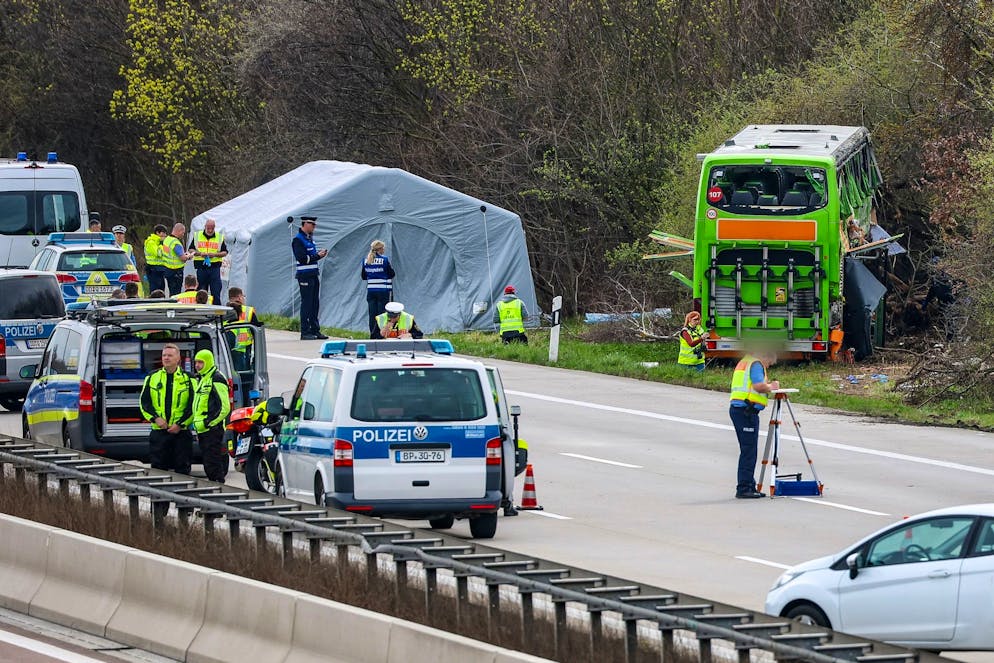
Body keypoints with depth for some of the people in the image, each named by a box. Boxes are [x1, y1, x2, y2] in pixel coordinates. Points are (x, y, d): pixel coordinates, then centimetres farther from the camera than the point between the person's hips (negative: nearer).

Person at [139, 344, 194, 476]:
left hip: (181, 431, -2)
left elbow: (193, 406, 0)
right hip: (158, 432, 2)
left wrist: (180, 424, -9)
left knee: (182, 469, 1)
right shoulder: (152, 378, 9)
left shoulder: (187, 379, 3)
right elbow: (144, 402, 8)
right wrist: (155, 418, -8)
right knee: (158, 469, 2)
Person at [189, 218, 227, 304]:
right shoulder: (197, 236, 8)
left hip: (214, 267, -1)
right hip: (201, 267, 1)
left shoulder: (220, 237, 7)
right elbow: (191, 250, 9)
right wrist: (199, 253, -10)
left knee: (216, 293, -6)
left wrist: (215, 254, -11)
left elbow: (225, 252, 7)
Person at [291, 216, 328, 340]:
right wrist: (317, 256, -17)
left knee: (315, 303, 10)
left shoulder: (309, 238, 15)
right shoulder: (298, 240, -12)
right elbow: (302, 258, -19)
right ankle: (305, 333, -3)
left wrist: (319, 253, 4)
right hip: (305, 275, -9)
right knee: (306, 303, -6)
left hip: (314, 275, 9)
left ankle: (315, 330, 15)